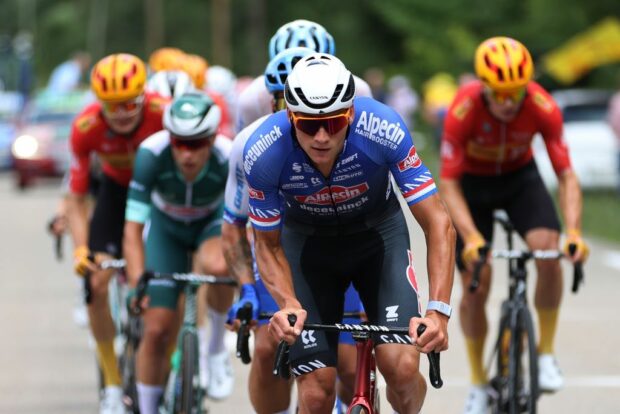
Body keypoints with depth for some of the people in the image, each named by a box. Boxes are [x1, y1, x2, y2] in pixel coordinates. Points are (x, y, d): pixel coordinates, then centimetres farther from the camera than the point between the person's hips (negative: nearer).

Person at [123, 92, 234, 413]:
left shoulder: (228, 160, -34)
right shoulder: (152, 154, -34)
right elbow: (133, 229, -32)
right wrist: (137, 284, -42)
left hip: (213, 223, -1)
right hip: (167, 228, 1)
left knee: (217, 266, -37)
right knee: (157, 330, -8)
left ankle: (217, 347, -10)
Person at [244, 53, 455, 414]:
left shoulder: (382, 130, -33)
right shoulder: (263, 154, -30)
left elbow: (438, 223, -27)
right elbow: (268, 245, -14)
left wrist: (439, 310, -39)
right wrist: (288, 303, -34)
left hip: (378, 232, 0)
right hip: (307, 241, 0)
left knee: (401, 367, -21)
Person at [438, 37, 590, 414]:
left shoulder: (543, 108, -29)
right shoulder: (463, 110, -33)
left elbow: (567, 177, -25)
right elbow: (449, 184, -29)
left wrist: (574, 232, -40)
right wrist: (471, 237, -43)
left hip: (520, 177, 1)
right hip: (472, 183, -1)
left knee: (549, 253, -25)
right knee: (476, 287, -5)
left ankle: (547, 353, -7)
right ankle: (479, 384, 14)